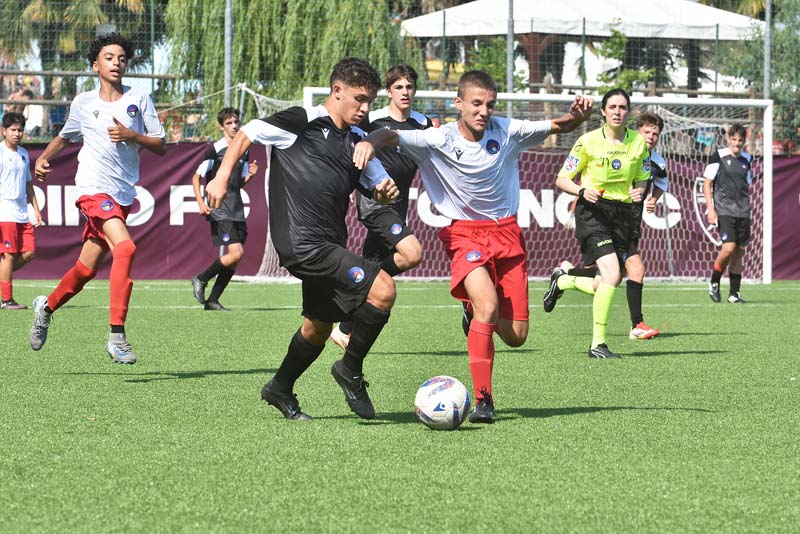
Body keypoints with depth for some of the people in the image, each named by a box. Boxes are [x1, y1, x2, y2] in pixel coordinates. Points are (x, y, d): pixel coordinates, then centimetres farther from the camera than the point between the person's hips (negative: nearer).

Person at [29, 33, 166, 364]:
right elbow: (65, 136, 26)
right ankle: (116, 335, -27)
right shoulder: (83, 103, 7)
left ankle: (47, 306, 39)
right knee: (125, 247, -27)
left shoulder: (139, 100, 7)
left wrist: (132, 135, -12)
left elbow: (161, 147, 4)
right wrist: (43, 159, 10)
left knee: (87, 269, 9)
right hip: (93, 188, -3)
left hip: (123, 195, 3)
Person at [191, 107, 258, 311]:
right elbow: (196, 177, -5)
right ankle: (201, 279, 0)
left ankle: (212, 300, 11)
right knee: (236, 252, -18)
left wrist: (250, 175, 0)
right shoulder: (215, 149, -6)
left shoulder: (243, 151, 13)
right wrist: (201, 202, -17)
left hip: (237, 211, 7)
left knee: (233, 259, 3)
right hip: (219, 210, -7)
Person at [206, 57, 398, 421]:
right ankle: (351, 370, -3)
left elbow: (378, 190, 24)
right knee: (382, 289, -19)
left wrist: (386, 191, 0)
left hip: (327, 247, 9)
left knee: (319, 325, 21)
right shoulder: (302, 122, -4)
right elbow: (246, 134, 2)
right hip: (303, 244, -9)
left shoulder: (355, 144, 17)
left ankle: (281, 390, 41)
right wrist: (222, 178, -7)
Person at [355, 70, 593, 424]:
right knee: (488, 304, -30)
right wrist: (370, 142, -44)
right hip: (465, 233, -3)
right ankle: (483, 400, -19)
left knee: (515, 336, 0)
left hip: (506, 232, 3)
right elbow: (393, 136, -21)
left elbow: (557, 127, 1)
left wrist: (576, 116, -22)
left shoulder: (506, 131, -4)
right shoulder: (439, 140, -12)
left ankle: (474, 311, 37)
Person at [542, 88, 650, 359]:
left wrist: (639, 192, -8)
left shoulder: (638, 141, 5)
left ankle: (562, 280, 34)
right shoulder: (588, 141, -6)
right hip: (593, 211, -5)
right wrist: (583, 191, -20)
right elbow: (562, 179, -1)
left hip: (623, 214, 5)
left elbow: (641, 181, 15)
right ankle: (597, 344, -14)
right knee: (612, 275, -22)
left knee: (608, 284, 4)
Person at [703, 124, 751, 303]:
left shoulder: (747, 159, 12)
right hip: (724, 211, -5)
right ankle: (714, 283, 4)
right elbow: (707, 183, -1)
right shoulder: (718, 156, -2)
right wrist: (710, 209, -9)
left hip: (743, 212, 5)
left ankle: (734, 293, 10)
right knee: (729, 247, -18)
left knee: (740, 250, 4)